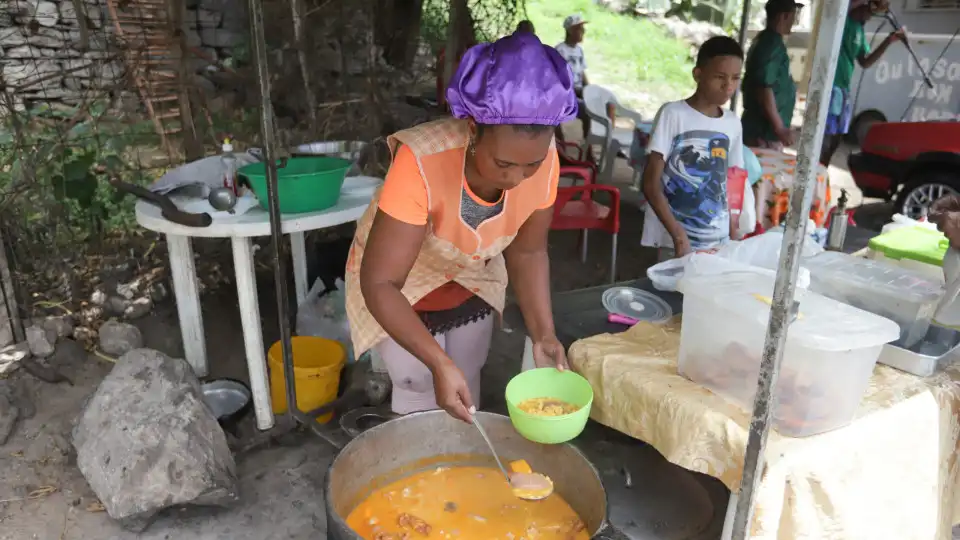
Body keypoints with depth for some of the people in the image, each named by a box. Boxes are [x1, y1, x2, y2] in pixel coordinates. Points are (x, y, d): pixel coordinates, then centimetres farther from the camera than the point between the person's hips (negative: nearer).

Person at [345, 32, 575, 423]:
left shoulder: (543, 161, -25)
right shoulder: (421, 163, -39)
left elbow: (528, 251, -9)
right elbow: (380, 282, -36)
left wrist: (543, 334, -20)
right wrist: (438, 363, -45)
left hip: (472, 279, 4)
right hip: (399, 287, -3)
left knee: (467, 388, 13)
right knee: (423, 403, -2)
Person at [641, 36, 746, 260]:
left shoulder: (733, 123, 8)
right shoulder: (673, 114, -8)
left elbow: (732, 185, 14)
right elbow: (650, 183, -11)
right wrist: (678, 234, -18)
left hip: (719, 240, 5)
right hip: (675, 239, -5)